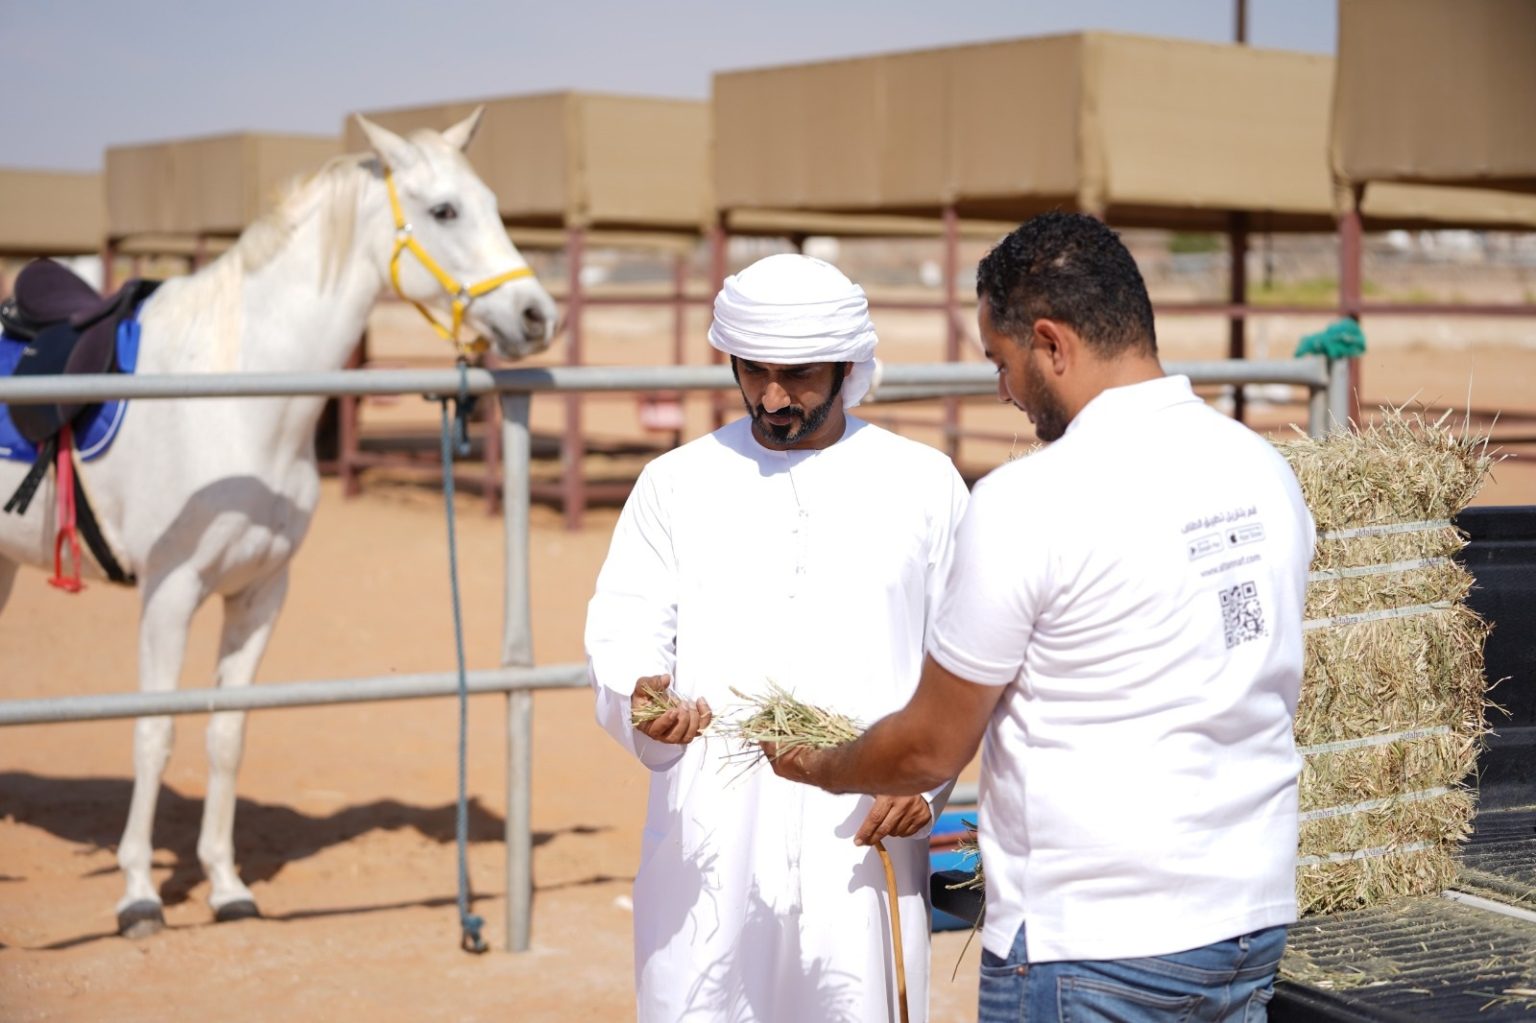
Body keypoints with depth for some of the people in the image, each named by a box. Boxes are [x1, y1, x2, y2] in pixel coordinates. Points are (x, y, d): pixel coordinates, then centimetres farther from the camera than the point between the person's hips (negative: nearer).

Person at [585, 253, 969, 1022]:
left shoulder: (923, 484, 8)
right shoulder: (677, 483, 10)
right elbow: (623, 632, 3)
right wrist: (643, 697, -19)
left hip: (862, 842, 0)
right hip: (708, 841, 1)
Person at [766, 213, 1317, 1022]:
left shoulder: (1030, 501, -17)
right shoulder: (1266, 471, 5)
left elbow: (931, 749, -9)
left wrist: (816, 768, 11)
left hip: (1091, 948, -7)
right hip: (1252, 923, 7)